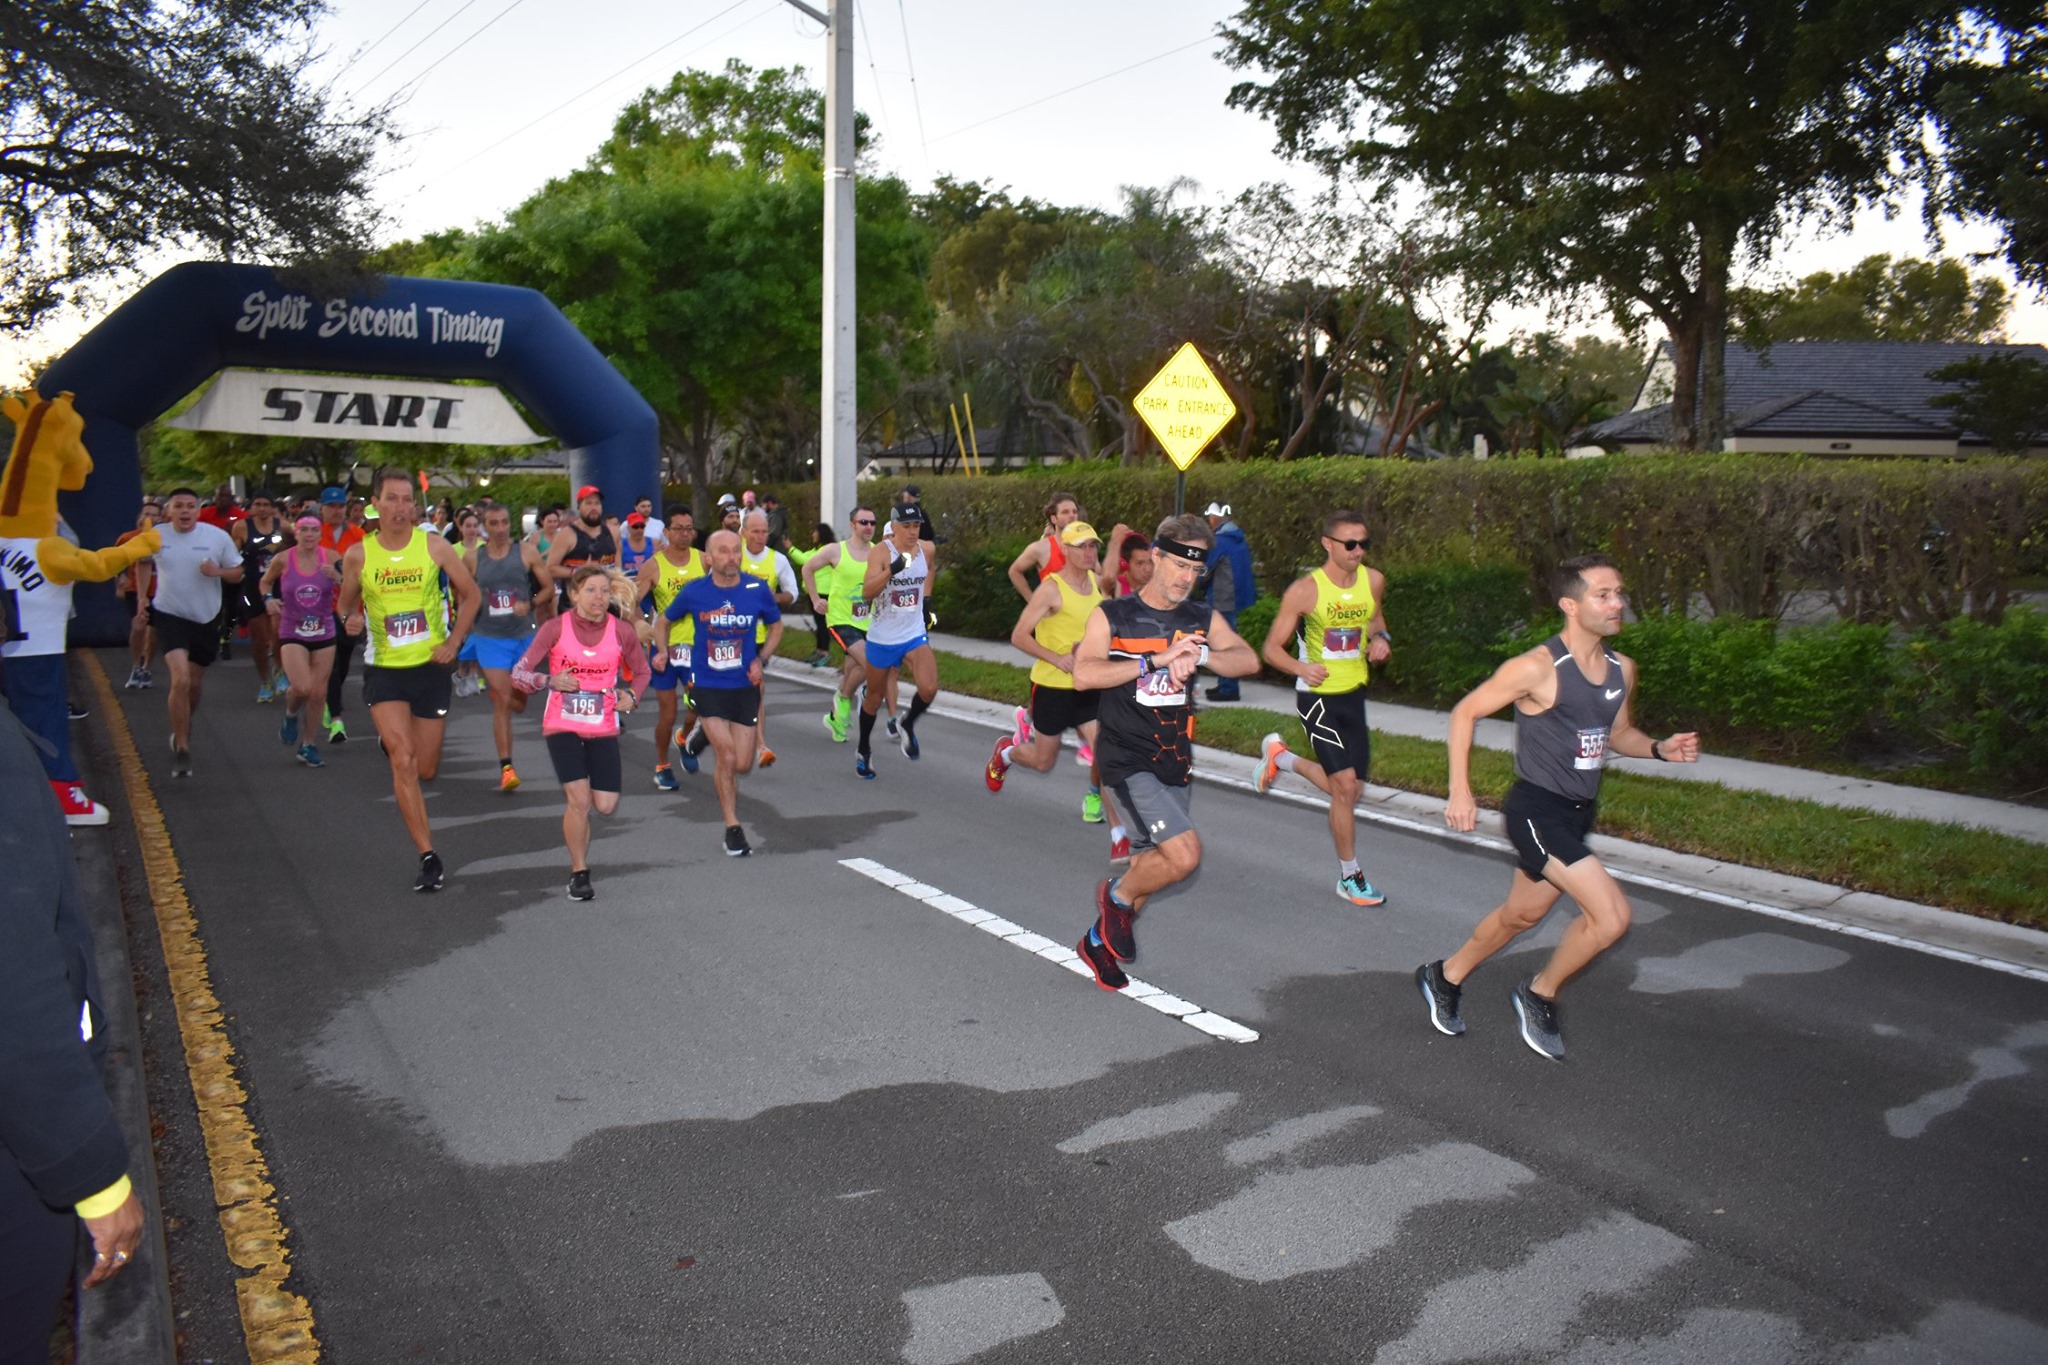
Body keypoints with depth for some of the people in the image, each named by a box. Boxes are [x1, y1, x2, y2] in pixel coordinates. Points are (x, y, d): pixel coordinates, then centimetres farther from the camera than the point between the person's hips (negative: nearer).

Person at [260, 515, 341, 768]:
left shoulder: (330, 558, -4)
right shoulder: (282, 560, -6)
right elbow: (265, 582, 13)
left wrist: (337, 577, -21)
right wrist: (268, 598, -8)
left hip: (324, 632, 2)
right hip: (293, 633, -2)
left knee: (318, 692, 4)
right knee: (302, 688, -19)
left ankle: (307, 745, 21)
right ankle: (291, 716, 17)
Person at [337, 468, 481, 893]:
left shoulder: (434, 545, -4)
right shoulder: (358, 555, -3)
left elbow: (470, 594, 5)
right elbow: (346, 603, 10)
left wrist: (454, 641, -4)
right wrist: (349, 620, -13)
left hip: (430, 666, 1)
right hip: (384, 669, -1)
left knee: (426, 770, 9)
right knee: (403, 760, -14)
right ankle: (429, 857, -8)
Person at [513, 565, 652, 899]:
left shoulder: (622, 631, -5)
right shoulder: (555, 628, -9)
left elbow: (641, 672, 11)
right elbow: (518, 674, -7)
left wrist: (632, 695, -10)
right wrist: (550, 680, -26)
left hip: (603, 727, 2)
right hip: (562, 725, -2)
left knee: (605, 806, -4)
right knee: (579, 800, -13)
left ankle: (573, 797, 33)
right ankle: (579, 872, 6)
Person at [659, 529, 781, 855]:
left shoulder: (757, 589, -6)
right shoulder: (694, 592, -7)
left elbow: (776, 626, 11)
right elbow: (665, 619, 13)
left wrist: (761, 660, -2)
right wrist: (662, 653, 2)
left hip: (745, 685, 2)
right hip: (707, 685, -2)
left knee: (743, 765, 3)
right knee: (727, 758, -12)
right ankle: (733, 828, 6)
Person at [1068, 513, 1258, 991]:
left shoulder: (1203, 619, 7)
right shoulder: (1113, 616, -5)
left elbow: (1248, 661, -7)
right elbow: (1084, 673, -20)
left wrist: (1200, 654, -26)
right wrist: (1158, 660, -24)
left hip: (1174, 762, 6)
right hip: (1127, 758, -6)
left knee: (1150, 863, 14)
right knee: (1185, 853, -19)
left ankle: (1099, 940, 36)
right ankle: (1117, 896, 9)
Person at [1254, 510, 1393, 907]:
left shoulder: (1373, 581, -1)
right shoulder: (1305, 591, -16)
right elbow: (1271, 647, -10)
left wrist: (1381, 639, -3)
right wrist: (1302, 668, -29)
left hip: (1354, 694, 6)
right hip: (1317, 696, -6)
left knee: (1346, 788, 11)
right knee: (1345, 784, -13)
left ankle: (1279, 757, 38)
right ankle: (1350, 878, 4)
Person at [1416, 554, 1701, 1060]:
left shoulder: (1621, 670, 4)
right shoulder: (1538, 668, -19)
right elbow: (1465, 712, -11)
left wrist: (1660, 748, -2)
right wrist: (1460, 790, -15)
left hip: (1578, 812, 8)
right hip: (1537, 810, -8)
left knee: (1523, 914, 21)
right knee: (1612, 915, -17)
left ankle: (1445, 977, 44)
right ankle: (1540, 995, 8)